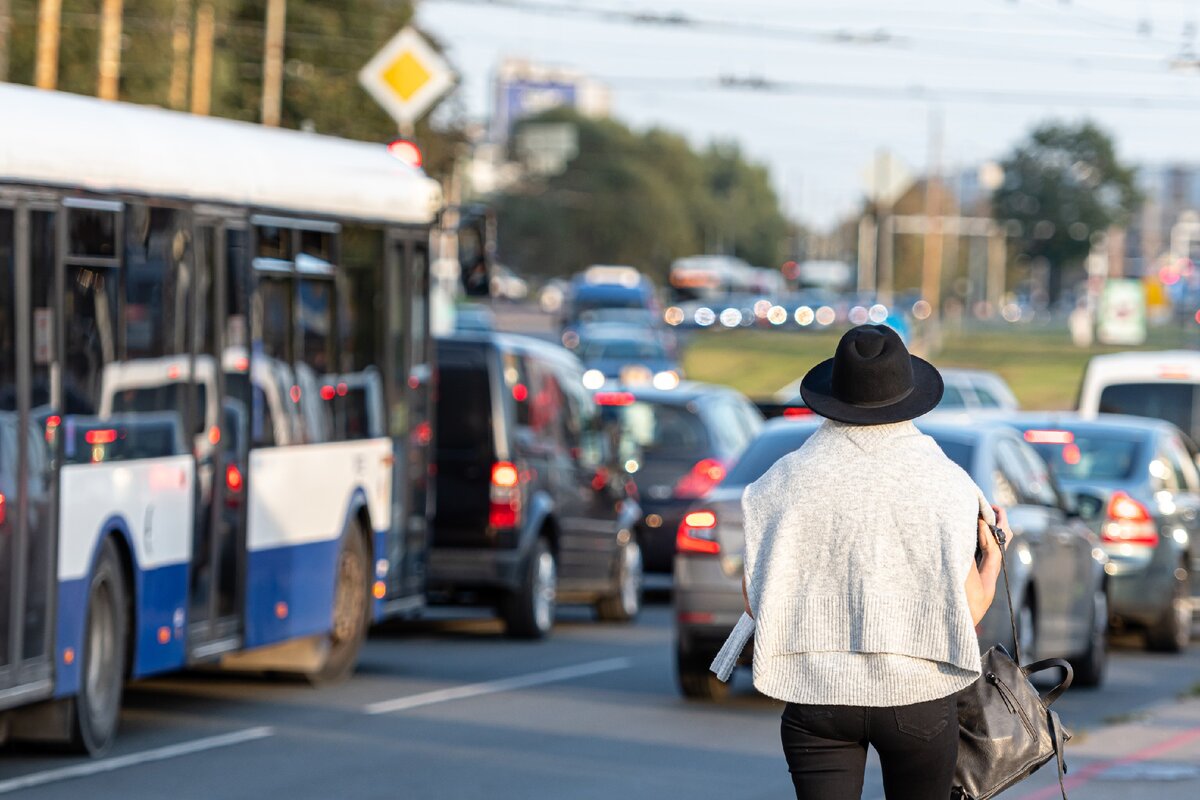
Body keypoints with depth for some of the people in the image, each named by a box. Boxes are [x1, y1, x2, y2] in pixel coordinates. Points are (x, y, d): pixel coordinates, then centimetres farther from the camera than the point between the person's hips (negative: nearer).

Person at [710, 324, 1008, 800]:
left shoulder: (789, 480, -3)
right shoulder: (946, 483, -5)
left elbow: (754, 602, -1)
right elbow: (969, 609, -4)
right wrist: (994, 555, 16)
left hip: (818, 694, 0)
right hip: (918, 695, 0)